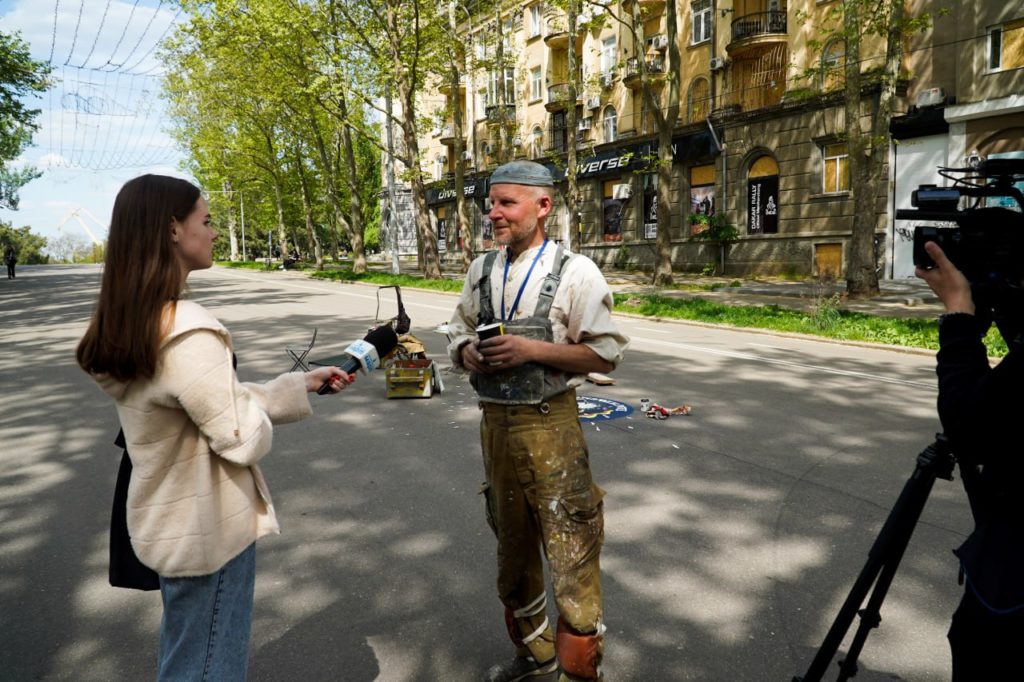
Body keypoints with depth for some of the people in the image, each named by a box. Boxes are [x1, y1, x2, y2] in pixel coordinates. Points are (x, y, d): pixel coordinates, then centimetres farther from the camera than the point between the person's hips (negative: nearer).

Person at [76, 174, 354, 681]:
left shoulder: (131, 323, 2)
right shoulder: (187, 330, -28)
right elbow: (244, 438, -24)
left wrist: (303, 384, 7)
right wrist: (260, 412, -2)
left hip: (171, 524, 9)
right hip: (209, 532, -9)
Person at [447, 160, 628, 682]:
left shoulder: (575, 272, -9)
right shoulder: (481, 269, 7)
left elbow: (606, 353, -11)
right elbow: (458, 336, 15)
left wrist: (531, 349, -20)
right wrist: (471, 356, -8)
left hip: (549, 427, -6)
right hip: (494, 424, 6)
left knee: (571, 559, -1)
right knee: (513, 548, 21)